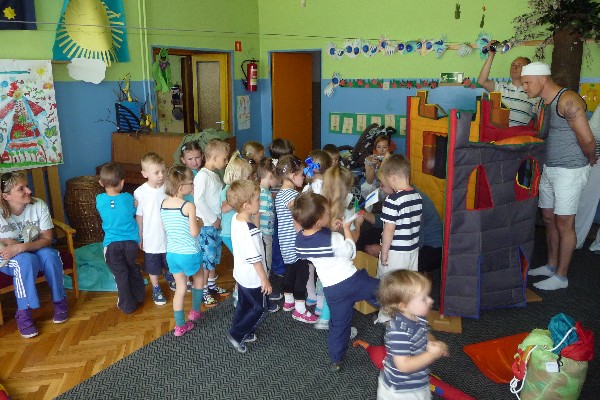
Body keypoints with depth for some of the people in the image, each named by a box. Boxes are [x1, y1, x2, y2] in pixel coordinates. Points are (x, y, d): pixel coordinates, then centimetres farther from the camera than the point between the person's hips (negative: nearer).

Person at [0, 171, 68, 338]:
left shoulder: (39, 206, -16)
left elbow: (47, 239, -16)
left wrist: (21, 247, -32)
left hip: (36, 249, 3)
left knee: (50, 255, -30)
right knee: (26, 260, -35)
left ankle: (60, 300, -10)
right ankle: (23, 313, -25)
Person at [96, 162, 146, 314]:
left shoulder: (100, 200, -9)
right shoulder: (129, 198, -10)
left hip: (112, 245, -1)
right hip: (131, 242, 1)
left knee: (120, 275, 11)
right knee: (134, 270, 23)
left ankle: (127, 305, 22)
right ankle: (139, 296, 38)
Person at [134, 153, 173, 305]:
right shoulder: (140, 192, -17)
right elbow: (139, 216, -6)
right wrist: (140, 237, 0)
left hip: (169, 236, 2)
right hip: (151, 239, -2)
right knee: (153, 267, 16)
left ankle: (169, 277, 55)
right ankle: (156, 289, 39)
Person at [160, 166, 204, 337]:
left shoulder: (163, 204, 0)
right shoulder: (189, 206, -20)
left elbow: (166, 228, 9)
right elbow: (194, 232, -19)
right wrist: (200, 223, -1)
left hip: (172, 253, 5)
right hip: (189, 253, -5)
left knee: (180, 288, 16)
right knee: (199, 279, 24)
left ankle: (180, 326, 21)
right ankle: (195, 312, 37)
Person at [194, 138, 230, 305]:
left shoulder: (215, 175, 10)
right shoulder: (203, 175, -16)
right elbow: (198, 200, -23)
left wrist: (218, 218, 3)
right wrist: (213, 219, -19)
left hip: (216, 223, 8)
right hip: (206, 225, -8)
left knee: (214, 256, 18)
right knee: (207, 257, 0)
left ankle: (211, 284, 34)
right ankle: (203, 291, 12)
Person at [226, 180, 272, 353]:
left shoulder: (235, 219, -6)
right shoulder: (250, 230, -33)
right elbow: (255, 259, -25)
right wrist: (265, 280, -17)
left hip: (240, 274, 9)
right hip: (253, 278, -9)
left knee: (243, 304, 24)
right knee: (260, 308, 10)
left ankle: (242, 333, 39)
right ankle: (237, 334, 15)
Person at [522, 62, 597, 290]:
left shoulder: (567, 100, -19)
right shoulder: (547, 103, 11)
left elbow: (587, 139, -19)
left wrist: (590, 159, -4)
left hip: (569, 171, -9)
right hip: (549, 168, 9)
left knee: (564, 224, 0)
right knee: (549, 219, 17)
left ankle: (561, 276, 12)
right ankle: (551, 265, 32)